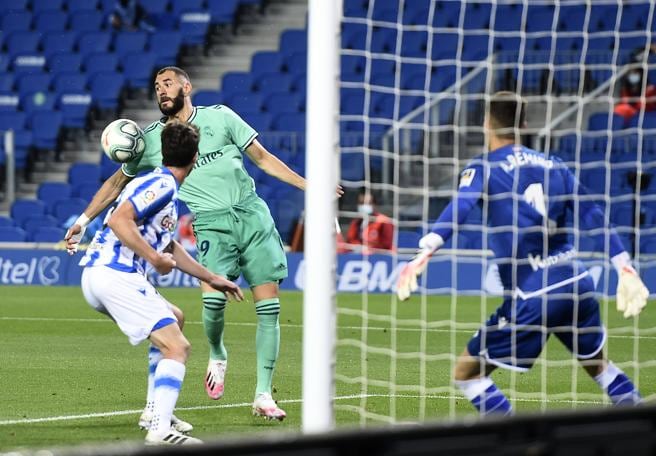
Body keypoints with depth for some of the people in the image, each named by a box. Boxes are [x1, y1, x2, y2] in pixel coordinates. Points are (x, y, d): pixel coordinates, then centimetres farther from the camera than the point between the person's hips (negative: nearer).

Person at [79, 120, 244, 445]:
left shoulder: (162, 184, 23)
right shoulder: (163, 184, -9)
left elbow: (169, 248, 34)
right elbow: (119, 220, -22)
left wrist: (211, 278, 37)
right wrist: (154, 258, -18)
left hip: (99, 274, 10)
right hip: (114, 275, -10)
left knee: (174, 319, 29)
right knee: (176, 346, -15)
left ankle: (156, 411, 25)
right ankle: (160, 430, -28)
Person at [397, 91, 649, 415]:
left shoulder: (484, 168, 0)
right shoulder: (552, 165, 14)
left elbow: (458, 209, -19)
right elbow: (593, 217, 12)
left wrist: (425, 252, -32)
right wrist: (624, 267, 14)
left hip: (533, 295, -6)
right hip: (576, 281, 6)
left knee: (467, 371, 3)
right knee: (597, 362, 30)